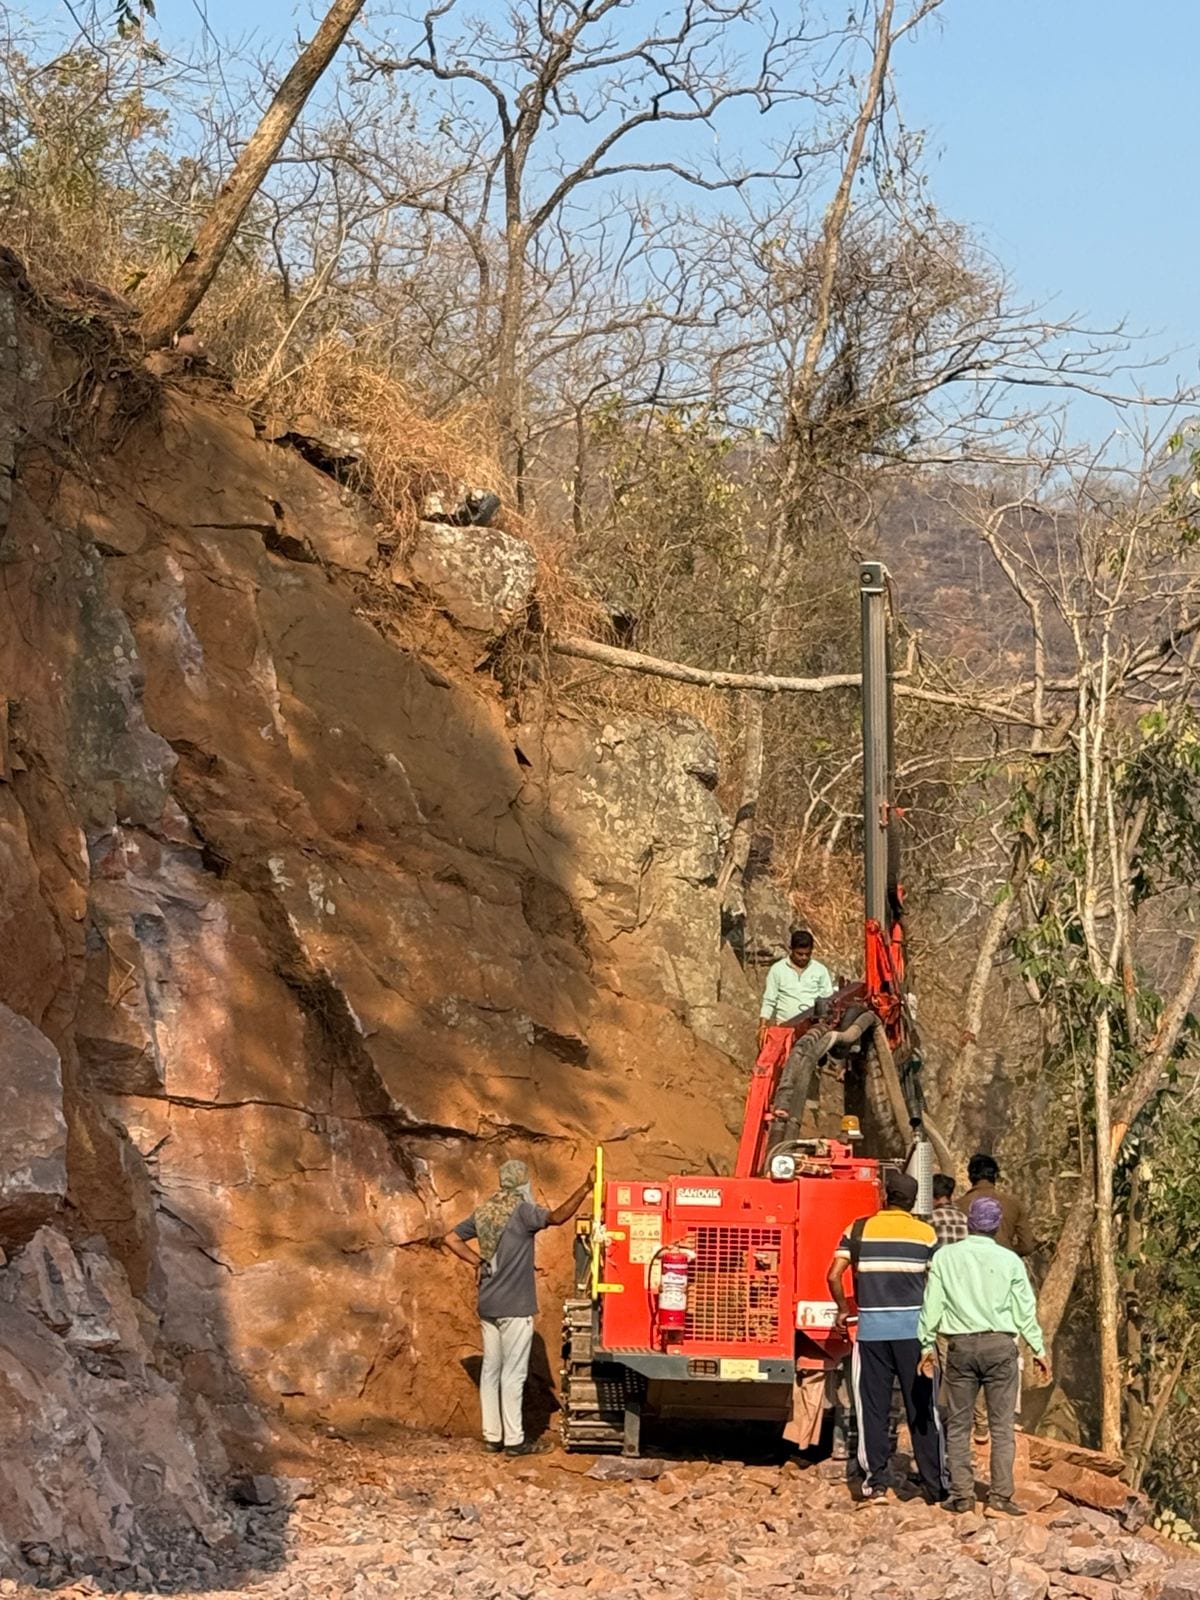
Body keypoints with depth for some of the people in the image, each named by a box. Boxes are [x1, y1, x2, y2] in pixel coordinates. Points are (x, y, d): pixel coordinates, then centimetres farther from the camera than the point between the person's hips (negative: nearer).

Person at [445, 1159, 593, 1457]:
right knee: (513, 1373, -3)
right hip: (515, 1308, -7)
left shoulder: (483, 1213, 8)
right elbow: (556, 1217, -32)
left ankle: (492, 1436, 16)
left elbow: (451, 1239, 13)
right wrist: (585, 1188, -36)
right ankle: (514, 1440, 1)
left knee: (491, 1370, 11)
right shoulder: (521, 1210, -15)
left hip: (488, 1306, 7)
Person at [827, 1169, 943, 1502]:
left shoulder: (860, 1229, 2)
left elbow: (834, 1275, -3)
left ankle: (874, 1479, 6)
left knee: (873, 1407, 7)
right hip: (913, 1328, 0)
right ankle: (933, 1483, 7)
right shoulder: (925, 1234, 1)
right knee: (922, 1408, 5)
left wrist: (843, 1309, 12)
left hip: (871, 1328, 0)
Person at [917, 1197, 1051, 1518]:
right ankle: (1001, 1494, 0)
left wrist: (927, 1345, 12)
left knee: (958, 1425, 9)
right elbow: (1025, 1310, 4)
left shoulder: (945, 1257, 1)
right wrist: (1039, 1349, 13)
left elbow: (932, 1305, 3)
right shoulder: (1009, 1260, 0)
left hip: (960, 1346, 1)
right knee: (1002, 1426, 4)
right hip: (1000, 1346, -1)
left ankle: (961, 1494, 8)